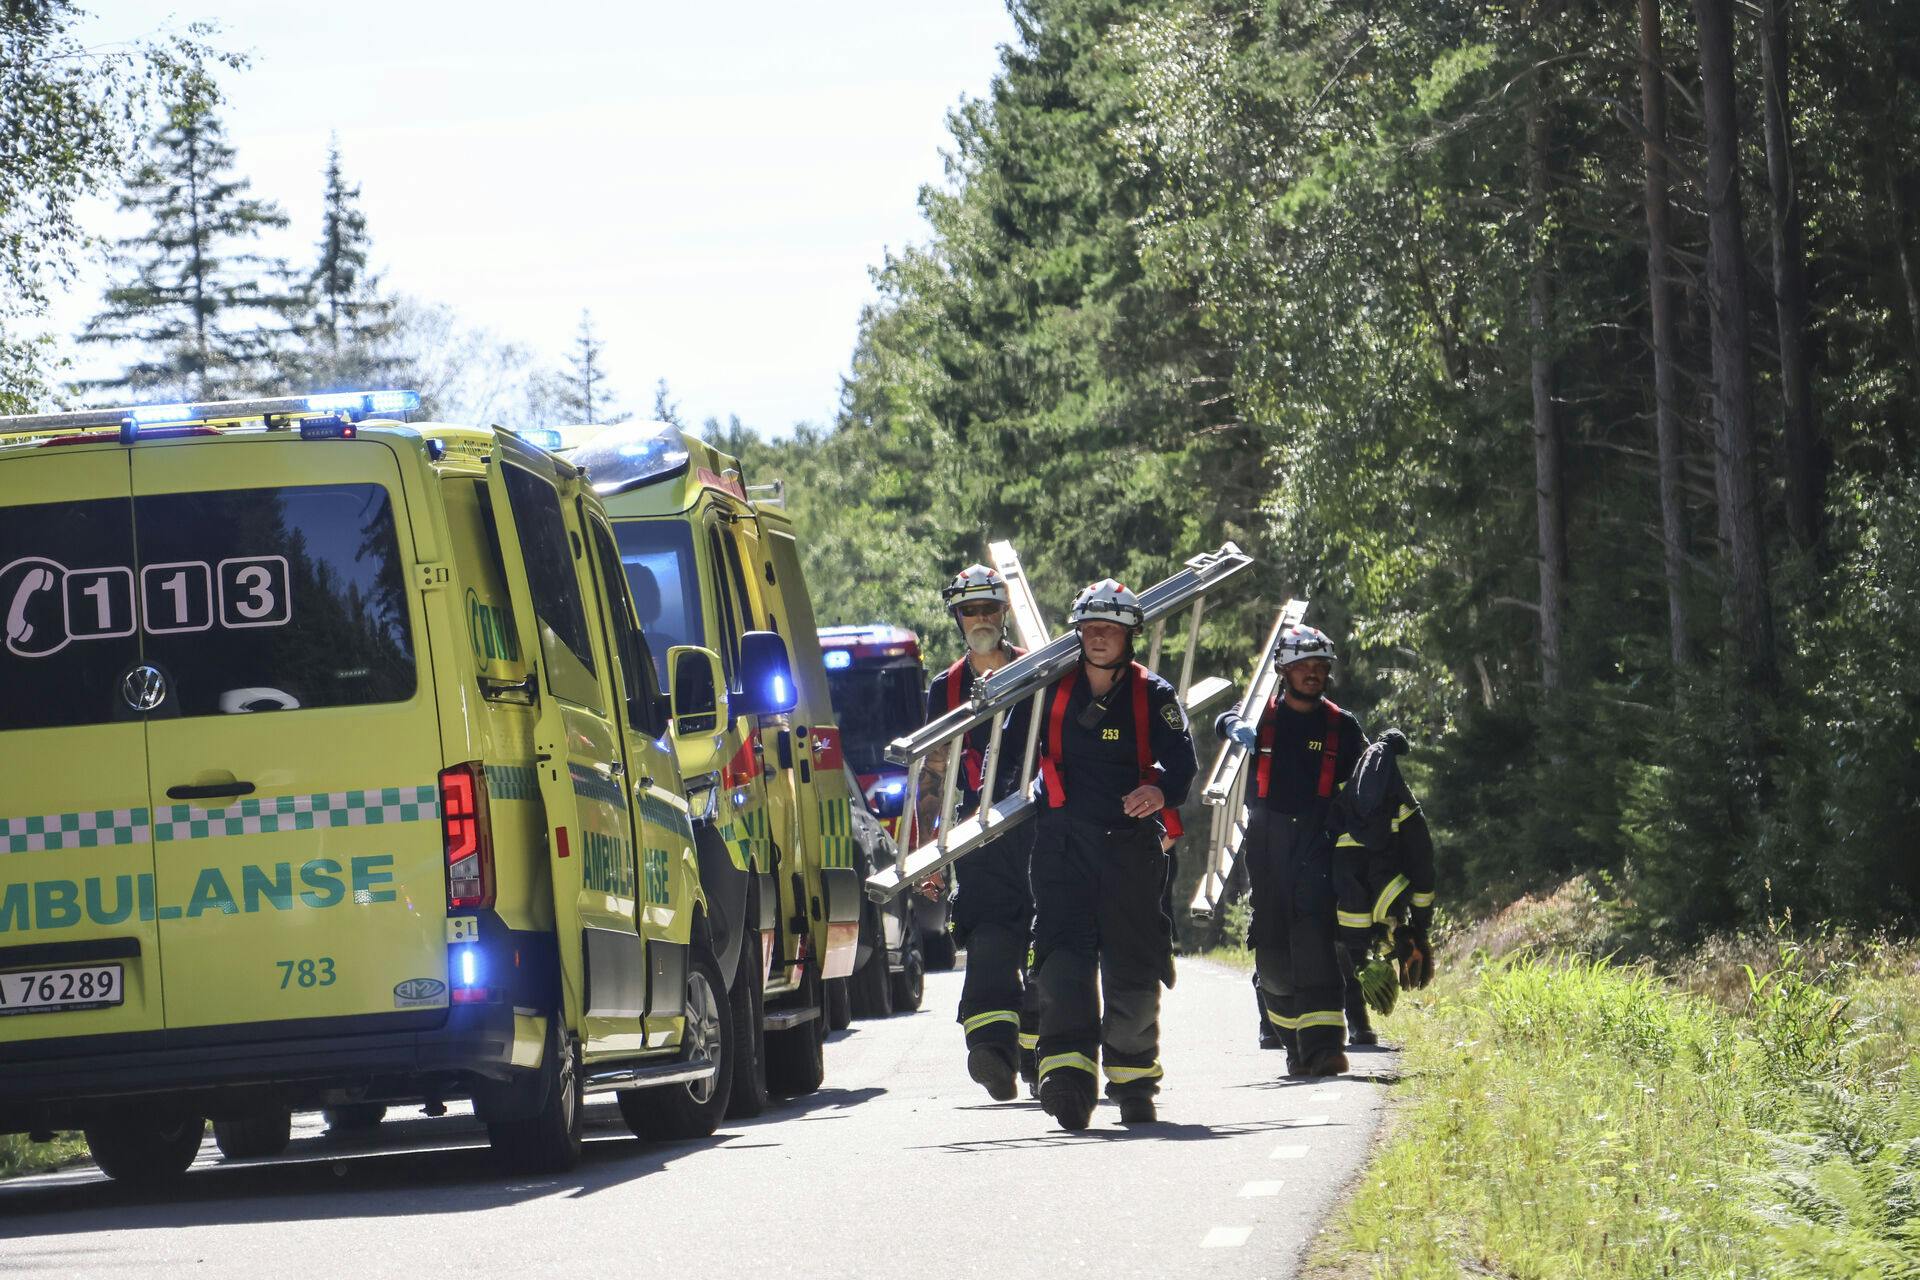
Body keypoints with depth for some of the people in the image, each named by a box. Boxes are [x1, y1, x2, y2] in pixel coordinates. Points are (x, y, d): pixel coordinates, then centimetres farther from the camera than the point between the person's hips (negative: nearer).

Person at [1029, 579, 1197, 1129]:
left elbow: (1182, 762, -10)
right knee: (1064, 958, -16)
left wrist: (1161, 791, -30)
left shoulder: (1153, 695, 2)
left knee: (1133, 966, 4)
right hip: (1064, 840, 0)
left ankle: (1133, 1079, 21)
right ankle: (1068, 1074, -26)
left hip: (1132, 841, 0)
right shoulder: (1050, 691, 7)